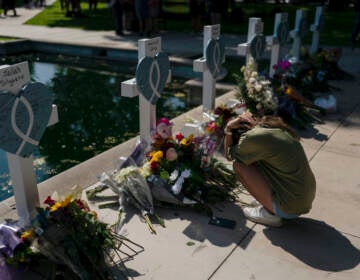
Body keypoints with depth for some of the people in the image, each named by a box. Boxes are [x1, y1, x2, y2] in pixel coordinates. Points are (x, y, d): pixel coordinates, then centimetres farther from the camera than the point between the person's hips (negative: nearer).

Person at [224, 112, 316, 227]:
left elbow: (229, 155, 2)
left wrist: (228, 129, 1)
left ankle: (270, 213, 3)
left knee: (238, 165, -5)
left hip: (289, 208, -8)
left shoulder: (253, 137, -16)